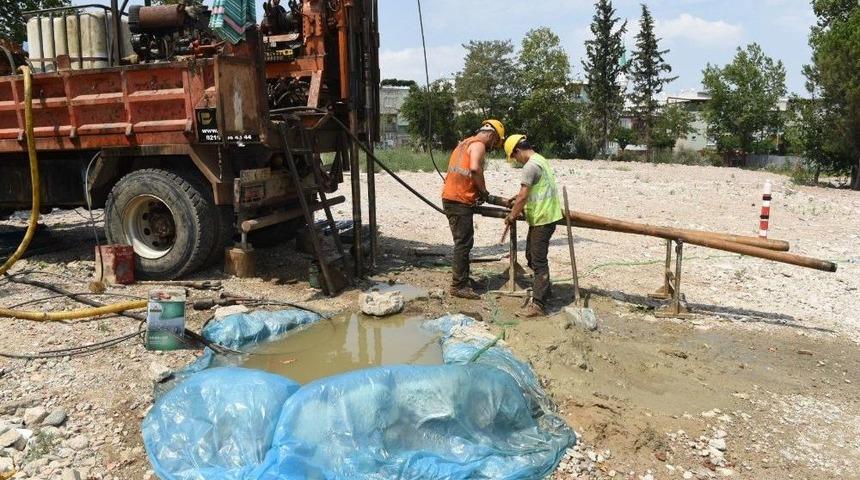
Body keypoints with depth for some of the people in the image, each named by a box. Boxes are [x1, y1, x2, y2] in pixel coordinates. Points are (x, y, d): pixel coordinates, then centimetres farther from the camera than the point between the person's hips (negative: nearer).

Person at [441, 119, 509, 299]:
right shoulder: (478, 144, -7)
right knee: (464, 243, -4)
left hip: (451, 198, 10)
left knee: (463, 242, 17)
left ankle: (463, 279, 25)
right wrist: (484, 192, -10)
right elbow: (475, 168, -25)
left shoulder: (466, 143, 23)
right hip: (460, 201, -10)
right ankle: (459, 286, 0)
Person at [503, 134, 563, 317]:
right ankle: (542, 289, 34)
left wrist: (512, 216, -8)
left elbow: (522, 196, -19)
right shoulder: (540, 160, 14)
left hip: (543, 219, -10)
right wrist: (517, 203, 26)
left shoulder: (531, 166, -18)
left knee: (538, 260, -8)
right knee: (532, 255, 20)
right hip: (544, 216, 10)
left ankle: (538, 304, -6)